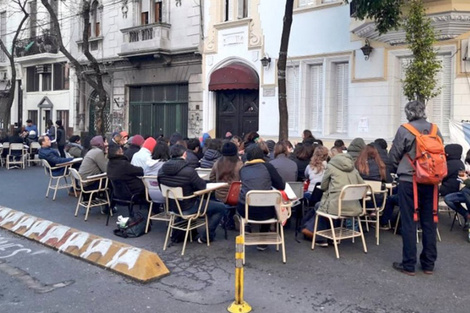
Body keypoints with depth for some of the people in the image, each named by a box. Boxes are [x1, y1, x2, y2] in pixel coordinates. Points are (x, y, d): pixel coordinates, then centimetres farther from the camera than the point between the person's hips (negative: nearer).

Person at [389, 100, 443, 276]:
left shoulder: (404, 130, -9)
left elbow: (393, 156, -4)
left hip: (409, 181, -4)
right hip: (431, 182, 4)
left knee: (409, 222, 2)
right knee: (429, 222, 11)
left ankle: (409, 265, 6)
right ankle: (428, 264, 19)